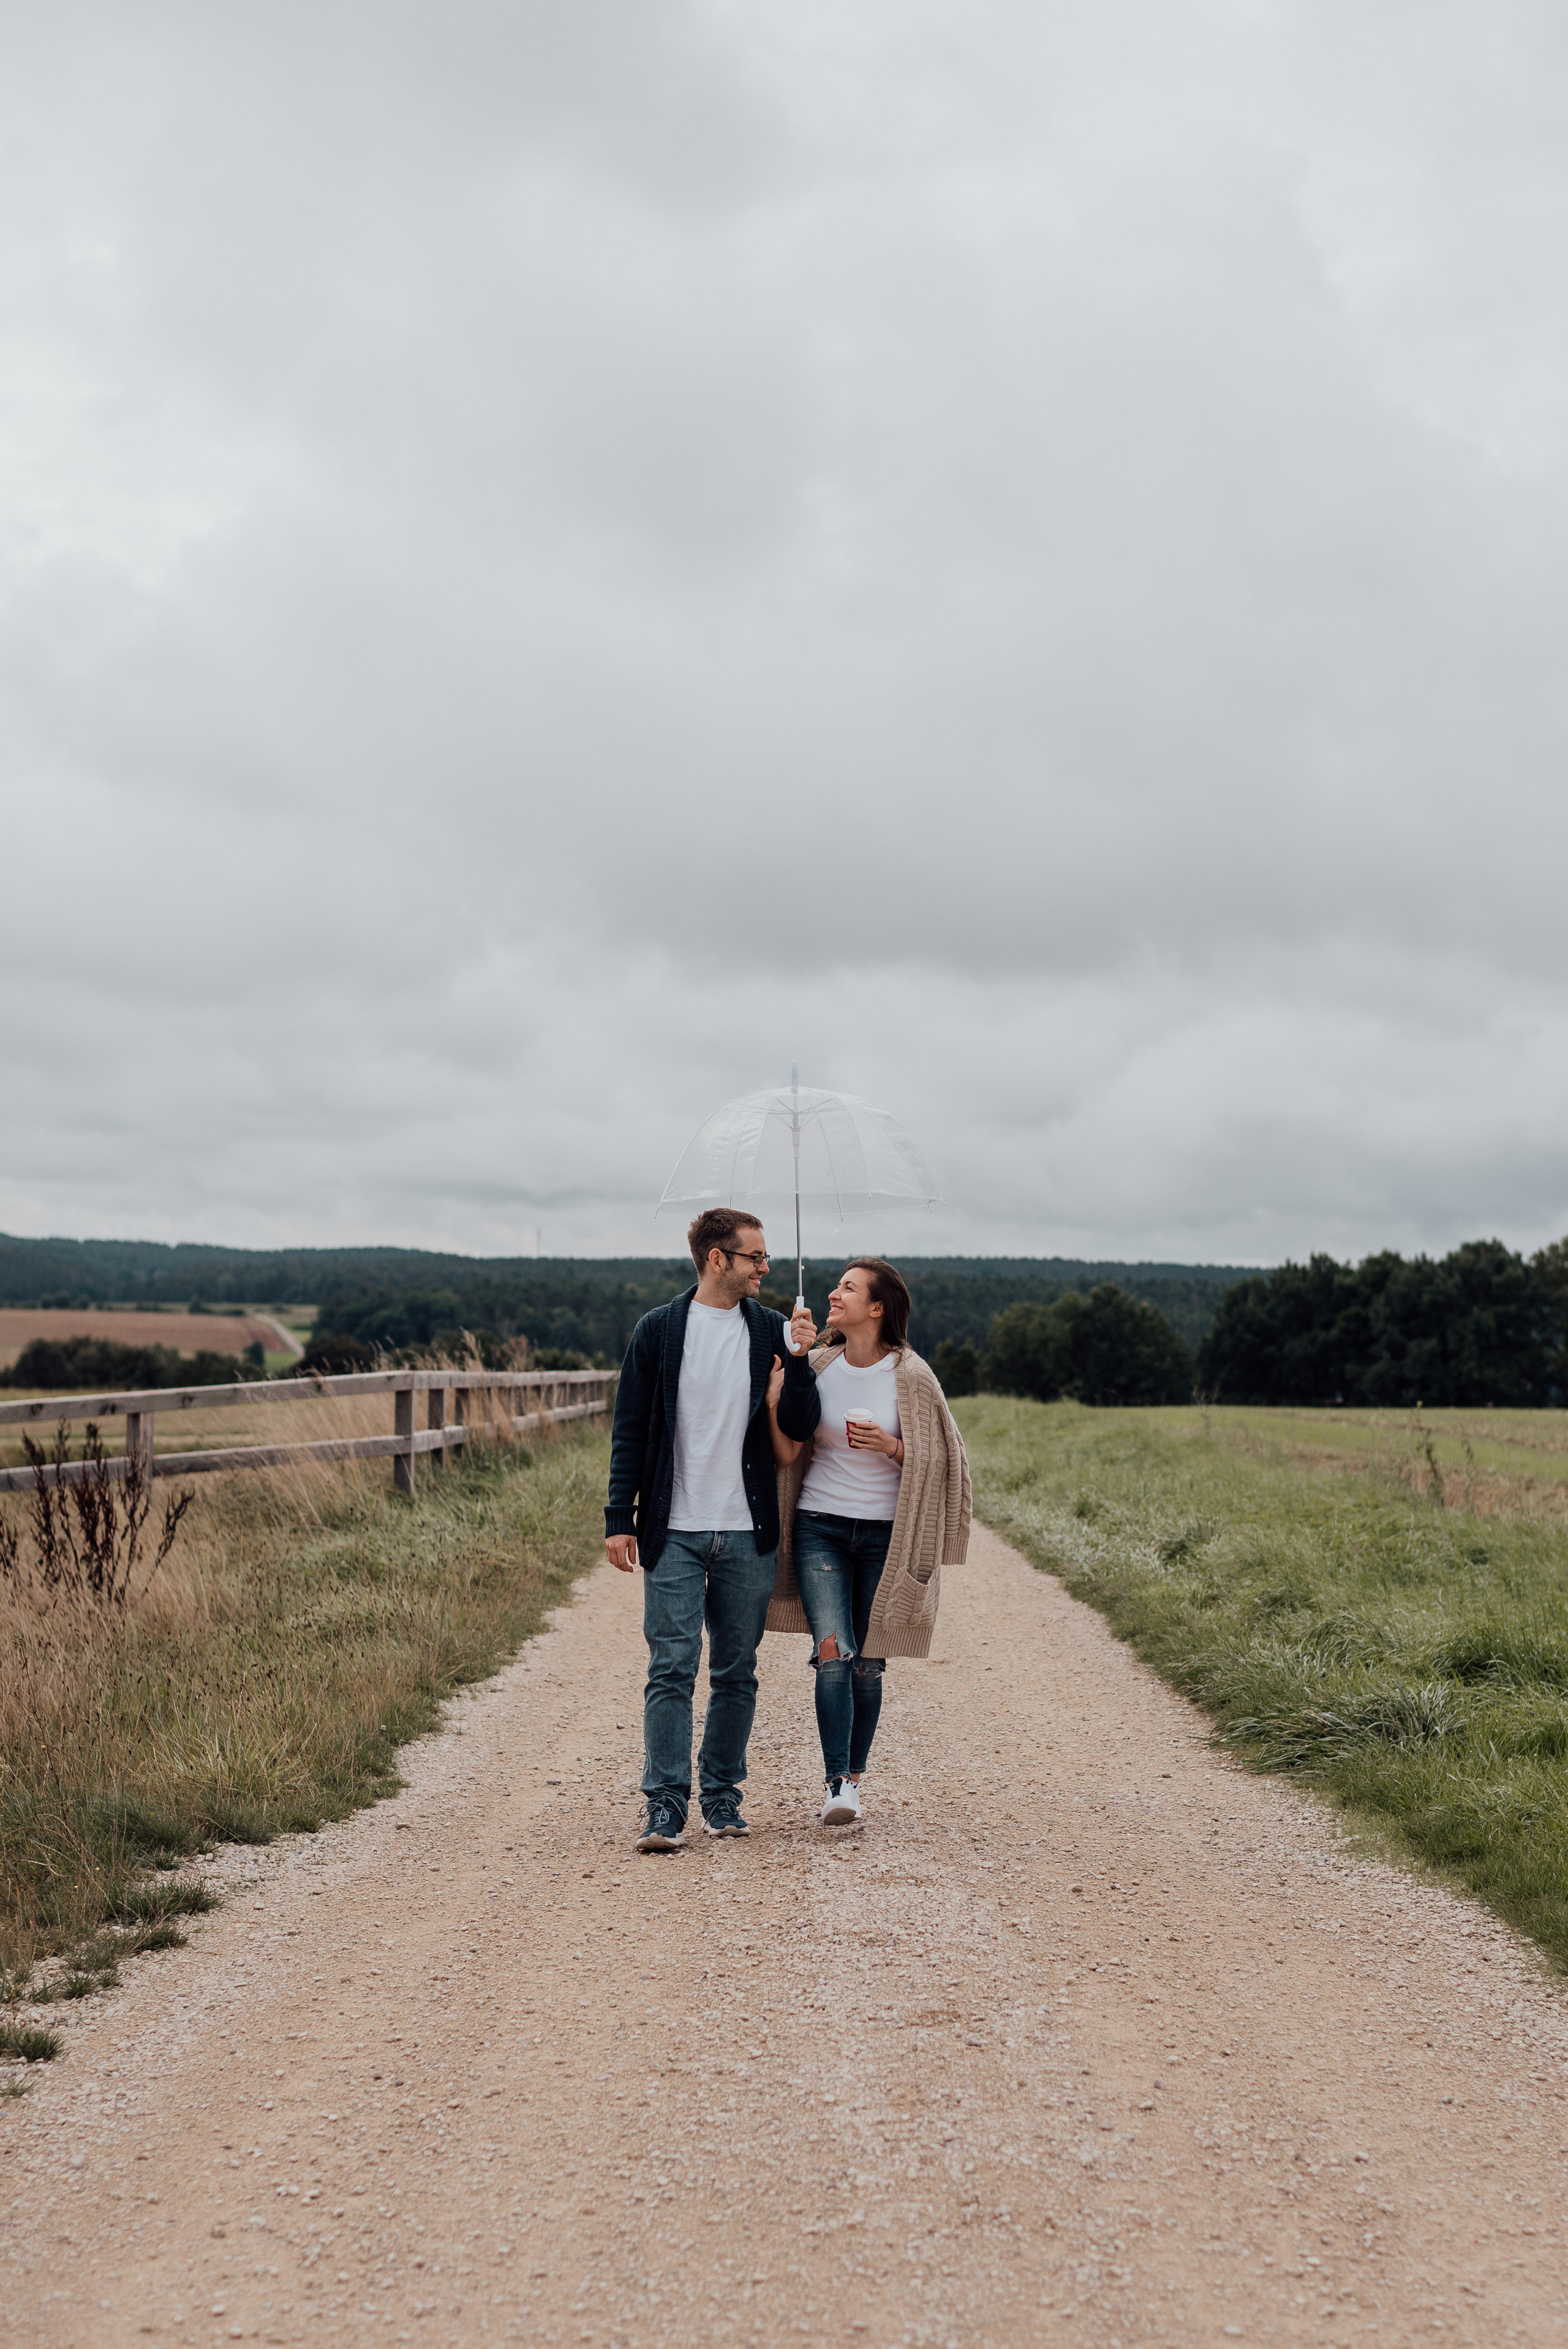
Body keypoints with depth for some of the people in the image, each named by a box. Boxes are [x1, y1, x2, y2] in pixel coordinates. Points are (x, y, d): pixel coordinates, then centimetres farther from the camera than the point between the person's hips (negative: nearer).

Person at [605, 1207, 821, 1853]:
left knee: (737, 1672, 9)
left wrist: (798, 1361, -12)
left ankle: (722, 1793, 20)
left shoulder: (773, 1331, 6)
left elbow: (801, 1428, 3)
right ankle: (666, 1806, -5)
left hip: (748, 1534, 2)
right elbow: (630, 1430, 3)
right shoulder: (659, 1331, 2)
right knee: (672, 1668, -7)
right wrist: (619, 1518, -1)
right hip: (674, 1533, -2)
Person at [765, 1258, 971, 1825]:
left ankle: (854, 1776, 19)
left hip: (885, 1533, -1)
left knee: (868, 1665, 4)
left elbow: (937, 1460, 1)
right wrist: (774, 1400, -14)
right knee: (833, 1653, -14)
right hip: (820, 1527, 1)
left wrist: (890, 1446, -16)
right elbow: (787, 1455, 1)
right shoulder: (816, 1367, 2)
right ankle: (837, 1785, -13)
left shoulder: (910, 1376, -5)